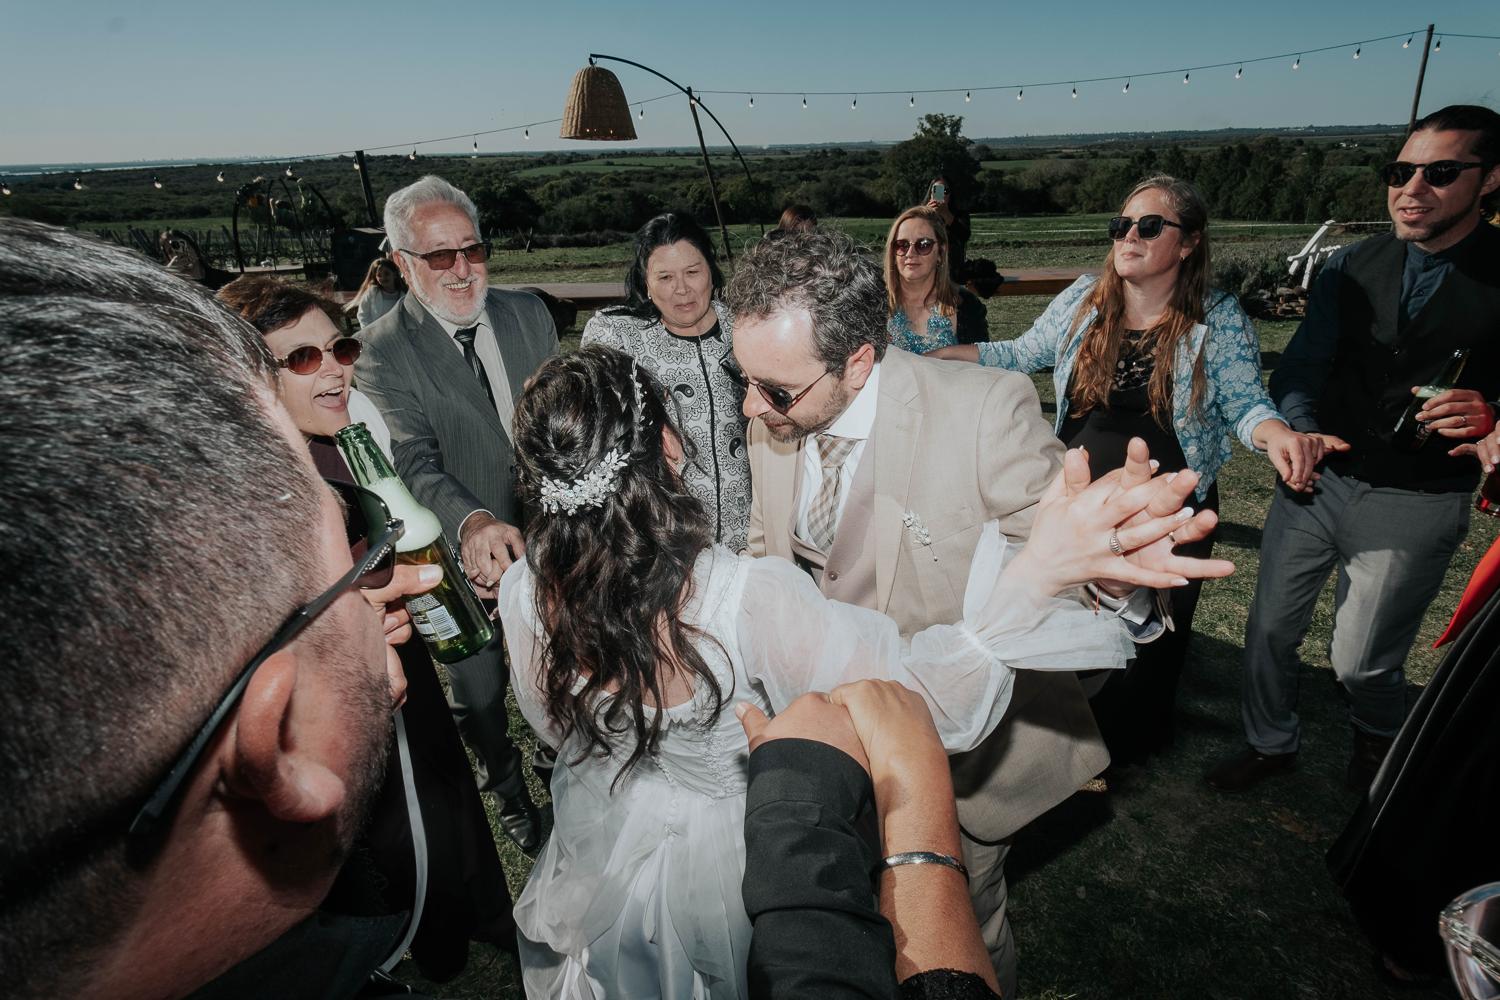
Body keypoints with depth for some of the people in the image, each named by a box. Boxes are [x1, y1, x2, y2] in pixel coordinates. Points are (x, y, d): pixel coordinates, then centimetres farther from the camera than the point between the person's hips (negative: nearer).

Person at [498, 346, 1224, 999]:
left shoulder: (524, 595, -24)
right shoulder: (747, 600, -40)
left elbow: (556, 728, -5)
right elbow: (926, 704, -37)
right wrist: (1035, 575, -49)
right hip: (720, 878, -3)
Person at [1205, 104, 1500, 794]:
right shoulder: (1352, 266, 2)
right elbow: (1302, 363, -3)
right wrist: (1298, 428, -22)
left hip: (1417, 500, -3)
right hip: (1317, 477, 3)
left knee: (1361, 663, 8)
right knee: (1270, 629, 12)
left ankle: (1379, 737, 45)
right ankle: (1270, 743, 38)